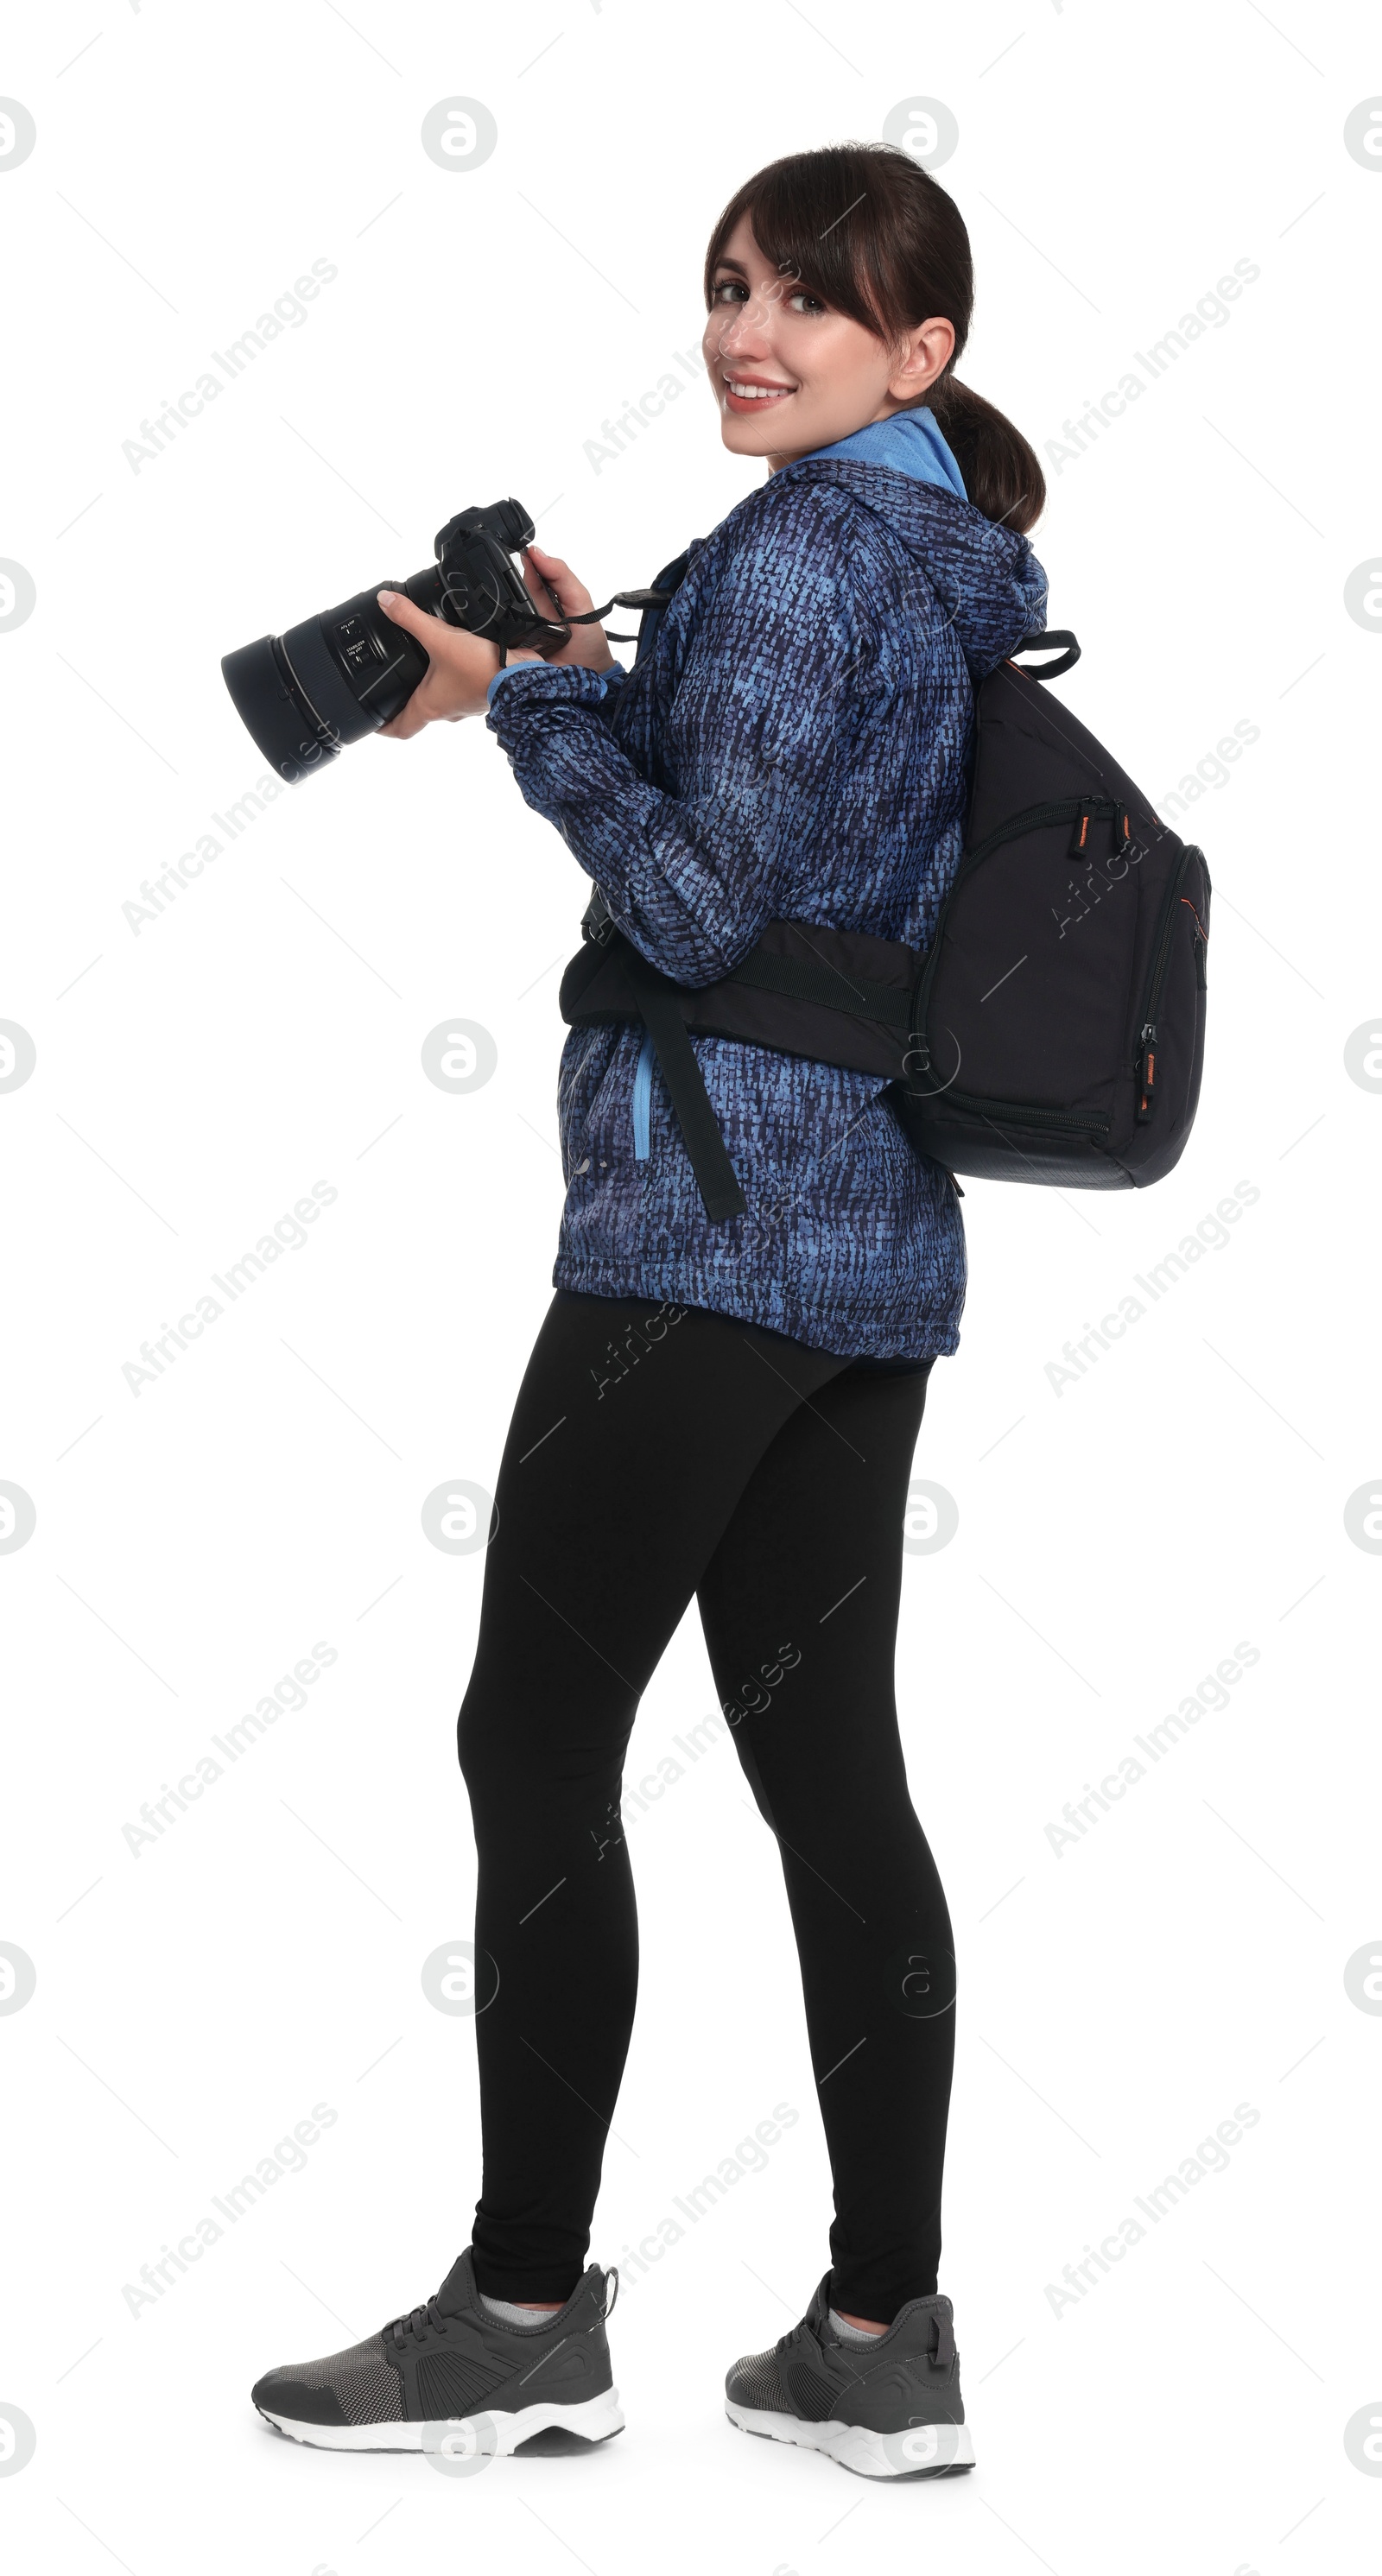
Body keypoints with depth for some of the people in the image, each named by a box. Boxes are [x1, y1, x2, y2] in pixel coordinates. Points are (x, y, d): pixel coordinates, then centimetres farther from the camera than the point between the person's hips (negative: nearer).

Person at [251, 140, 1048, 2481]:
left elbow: (704, 906, -16)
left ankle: (525, 2311, 6)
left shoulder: (804, 549, -11)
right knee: (830, 1761, 8)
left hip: (711, 1219, -9)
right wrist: (600, 685, 14)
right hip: (879, 1237, 9)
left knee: (536, 1741, -1)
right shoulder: (951, 575, 18)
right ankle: (882, 2341, 11)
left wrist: (521, 699, -6)